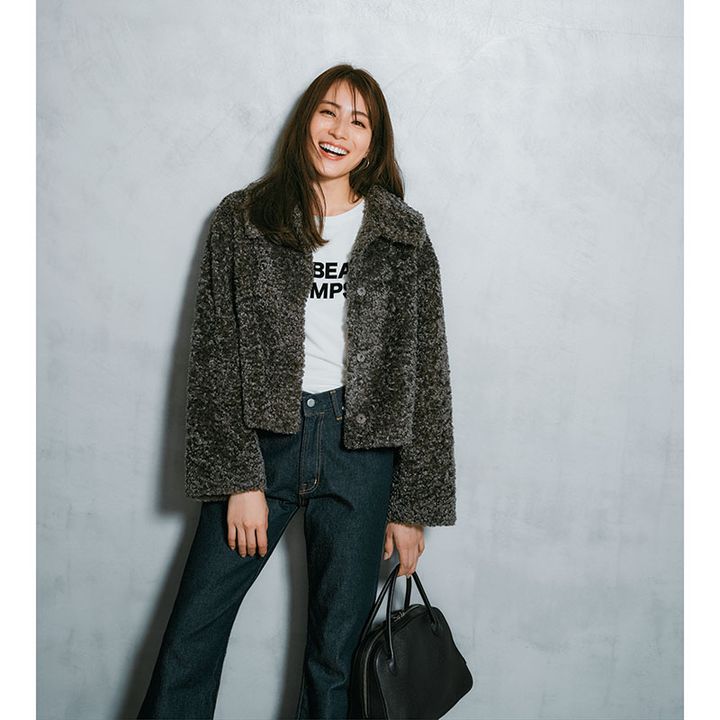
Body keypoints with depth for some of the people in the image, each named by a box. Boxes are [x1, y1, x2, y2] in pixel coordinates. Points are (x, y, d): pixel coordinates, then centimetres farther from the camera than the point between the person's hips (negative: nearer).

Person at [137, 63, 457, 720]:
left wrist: (414, 504, 1)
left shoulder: (403, 234, 3)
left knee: (336, 652, 9)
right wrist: (238, 478, -7)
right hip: (261, 439, 0)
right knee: (190, 638, 4)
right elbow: (215, 355, 0)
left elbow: (426, 373, 3)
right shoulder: (242, 220, 3)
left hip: (360, 446, 0)